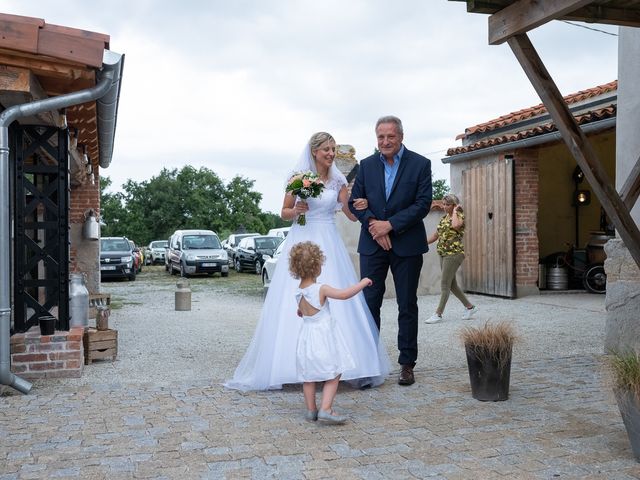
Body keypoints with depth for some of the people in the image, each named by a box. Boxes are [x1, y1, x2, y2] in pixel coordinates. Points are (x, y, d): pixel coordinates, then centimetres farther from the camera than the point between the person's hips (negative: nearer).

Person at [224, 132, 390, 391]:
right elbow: (284, 213, 7)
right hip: (301, 242, -2)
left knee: (335, 301, -3)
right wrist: (295, 211, -14)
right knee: (296, 304, -5)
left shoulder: (338, 180, 8)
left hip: (329, 245, 3)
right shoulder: (297, 176, 1)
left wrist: (360, 205, -14)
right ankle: (295, 363, 3)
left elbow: (352, 215, 7)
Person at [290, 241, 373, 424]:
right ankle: (326, 409, -6)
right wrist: (362, 283, -11)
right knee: (333, 376, 2)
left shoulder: (298, 292, 2)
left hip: (307, 337, 7)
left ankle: (310, 410, 20)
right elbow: (344, 294, -23)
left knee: (309, 376, 15)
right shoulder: (321, 289, -18)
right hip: (324, 337, -7)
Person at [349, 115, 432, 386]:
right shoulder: (366, 165, 7)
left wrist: (390, 225, -14)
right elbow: (355, 201, 5)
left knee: (407, 305, 5)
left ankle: (407, 364, 14)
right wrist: (372, 224, -12)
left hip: (407, 244, -2)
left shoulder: (420, 164, -1)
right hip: (372, 244, 2)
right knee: (369, 303, 1)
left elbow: (423, 203, -8)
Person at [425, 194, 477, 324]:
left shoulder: (459, 215, -7)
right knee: (451, 284, 12)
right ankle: (470, 307, 23)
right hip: (443, 254, 8)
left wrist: (455, 211, -16)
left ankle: (438, 314, -4)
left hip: (454, 253, -8)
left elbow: (455, 225, -31)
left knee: (445, 284, -8)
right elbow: (435, 235, 19)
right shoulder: (444, 218, 15)